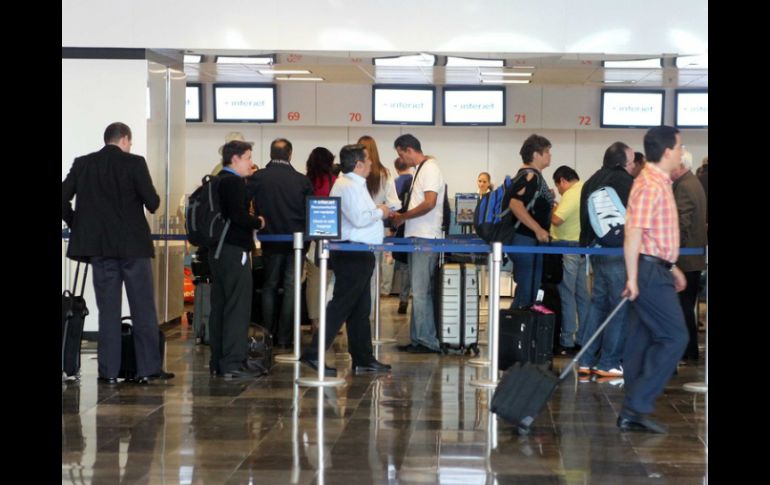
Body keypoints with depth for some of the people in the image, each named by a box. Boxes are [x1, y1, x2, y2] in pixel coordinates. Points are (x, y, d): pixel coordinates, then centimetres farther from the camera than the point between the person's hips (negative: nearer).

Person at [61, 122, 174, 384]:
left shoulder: (83, 164, 4)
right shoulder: (134, 163, -6)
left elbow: (64, 198, -1)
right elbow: (152, 202, -10)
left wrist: (77, 225, 11)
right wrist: (152, 203, 12)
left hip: (99, 246, 3)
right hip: (133, 245, -3)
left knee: (108, 310, 7)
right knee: (143, 309, 4)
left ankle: (109, 370, 6)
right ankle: (148, 368, 5)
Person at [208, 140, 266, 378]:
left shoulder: (216, 182, 14)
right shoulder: (235, 182, -13)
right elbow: (238, 216, -22)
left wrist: (251, 221, 15)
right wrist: (258, 222, -6)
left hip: (217, 250, 9)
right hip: (235, 249, -9)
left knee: (219, 306, 12)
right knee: (238, 306, -6)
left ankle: (217, 362, 16)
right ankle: (233, 362, -8)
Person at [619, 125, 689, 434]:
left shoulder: (659, 183, 16)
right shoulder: (650, 185, -16)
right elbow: (633, 234, -22)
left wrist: (671, 267, 25)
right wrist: (632, 278, -24)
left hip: (656, 270, 10)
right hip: (650, 271, -10)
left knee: (644, 338, 10)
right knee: (674, 337, -9)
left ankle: (633, 413, 14)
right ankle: (638, 405, -8)